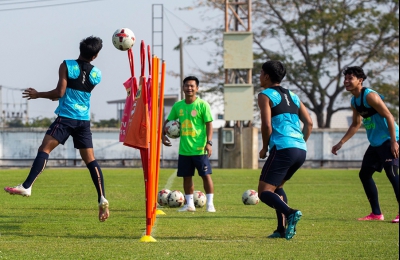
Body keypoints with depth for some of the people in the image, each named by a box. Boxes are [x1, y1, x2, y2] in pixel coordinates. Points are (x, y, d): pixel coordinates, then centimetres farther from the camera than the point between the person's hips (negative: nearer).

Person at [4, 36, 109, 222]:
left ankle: (26, 186, -21)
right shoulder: (96, 75, 8)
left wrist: (38, 95, 3)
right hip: (84, 120, 4)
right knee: (90, 160, 7)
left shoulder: (67, 66, -6)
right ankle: (102, 199, 0)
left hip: (66, 117, -4)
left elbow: (60, 92, -11)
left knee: (44, 149, -7)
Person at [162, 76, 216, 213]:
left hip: (199, 149, -5)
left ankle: (210, 204, 1)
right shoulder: (178, 106, 7)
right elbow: (168, 121, 18)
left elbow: (209, 124, -7)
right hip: (184, 149, 5)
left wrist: (209, 142, -16)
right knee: (186, 176, 10)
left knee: (206, 175, -4)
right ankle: (189, 204, 19)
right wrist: (163, 134, 3)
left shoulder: (202, 105, -6)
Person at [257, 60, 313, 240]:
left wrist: (265, 149, 4)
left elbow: (267, 125, -9)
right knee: (276, 186, 25)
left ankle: (290, 213, -29)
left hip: (283, 149, -8)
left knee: (264, 192, -3)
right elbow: (309, 123, 16)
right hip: (301, 150, 8)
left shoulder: (265, 95, 1)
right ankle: (282, 229, 12)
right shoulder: (292, 96, 22)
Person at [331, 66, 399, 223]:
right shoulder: (354, 102, 11)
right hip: (375, 143, 10)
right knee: (364, 174, 9)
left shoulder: (370, 96, -17)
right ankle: (376, 213, 15)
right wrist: (341, 143, 19)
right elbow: (356, 124, 24)